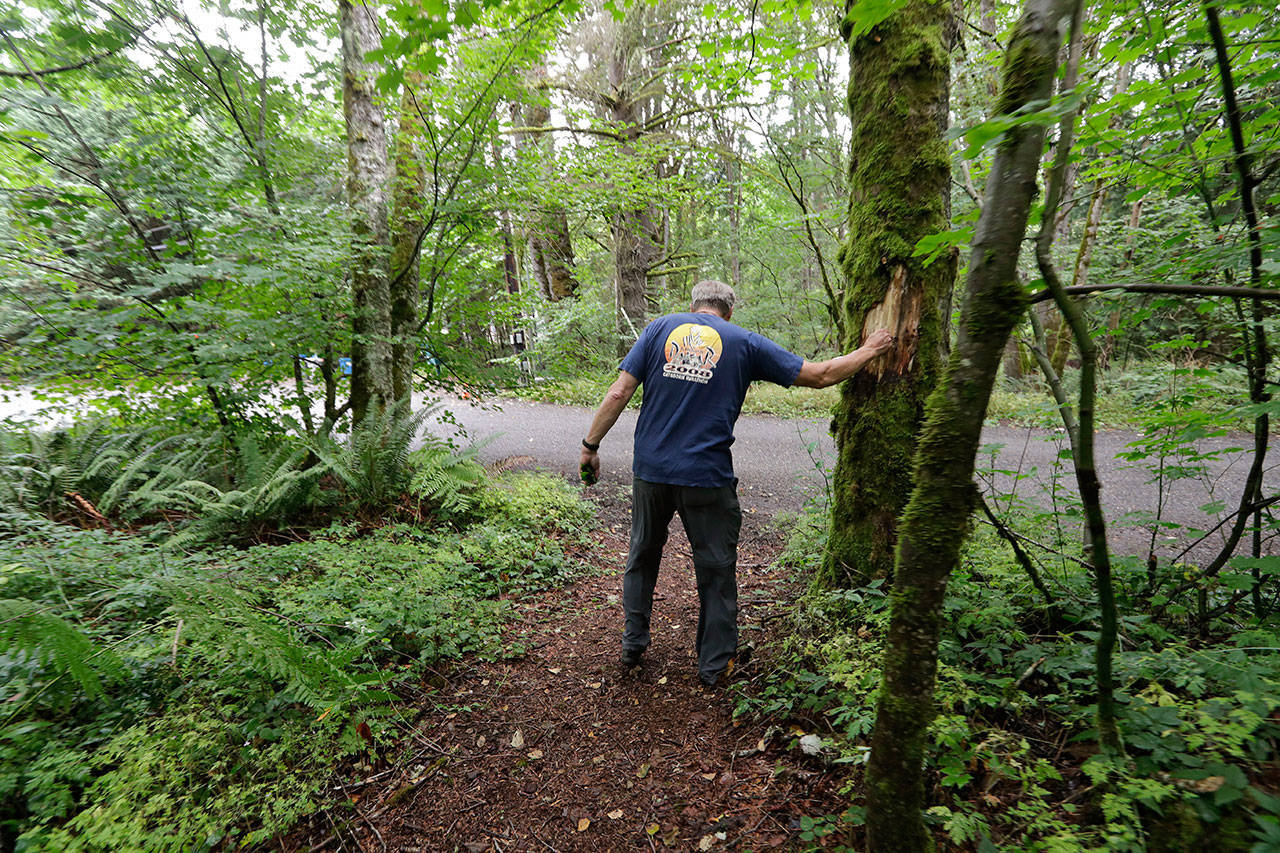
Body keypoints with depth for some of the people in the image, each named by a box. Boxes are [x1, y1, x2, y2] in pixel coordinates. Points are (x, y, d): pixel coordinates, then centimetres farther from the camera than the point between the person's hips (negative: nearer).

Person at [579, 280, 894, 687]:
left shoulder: (661, 328, 5)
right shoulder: (745, 343, 2)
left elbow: (619, 392, -3)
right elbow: (820, 375, 4)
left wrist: (590, 445, 5)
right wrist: (869, 350, 20)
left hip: (650, 470, 2)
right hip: (707, 478, -2)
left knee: (642, 557, 22)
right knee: (716, 570, 15)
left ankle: (632, 644, 37)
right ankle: (715, 664, 30)